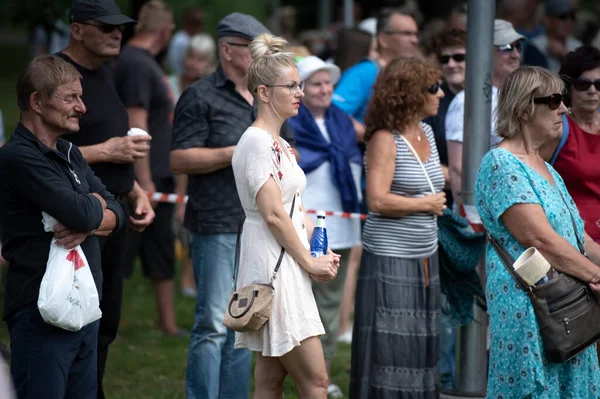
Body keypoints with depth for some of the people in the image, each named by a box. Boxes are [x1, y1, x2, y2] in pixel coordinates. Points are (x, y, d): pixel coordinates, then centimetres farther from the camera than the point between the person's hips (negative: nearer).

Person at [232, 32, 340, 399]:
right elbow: (273, 214, -18)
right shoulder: (256, 142, -14)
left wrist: (320, 252, 5)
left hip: (287, 268, 10)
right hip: (273, 268, -10)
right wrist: (308, 261, -12)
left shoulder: (281, 144, 17)